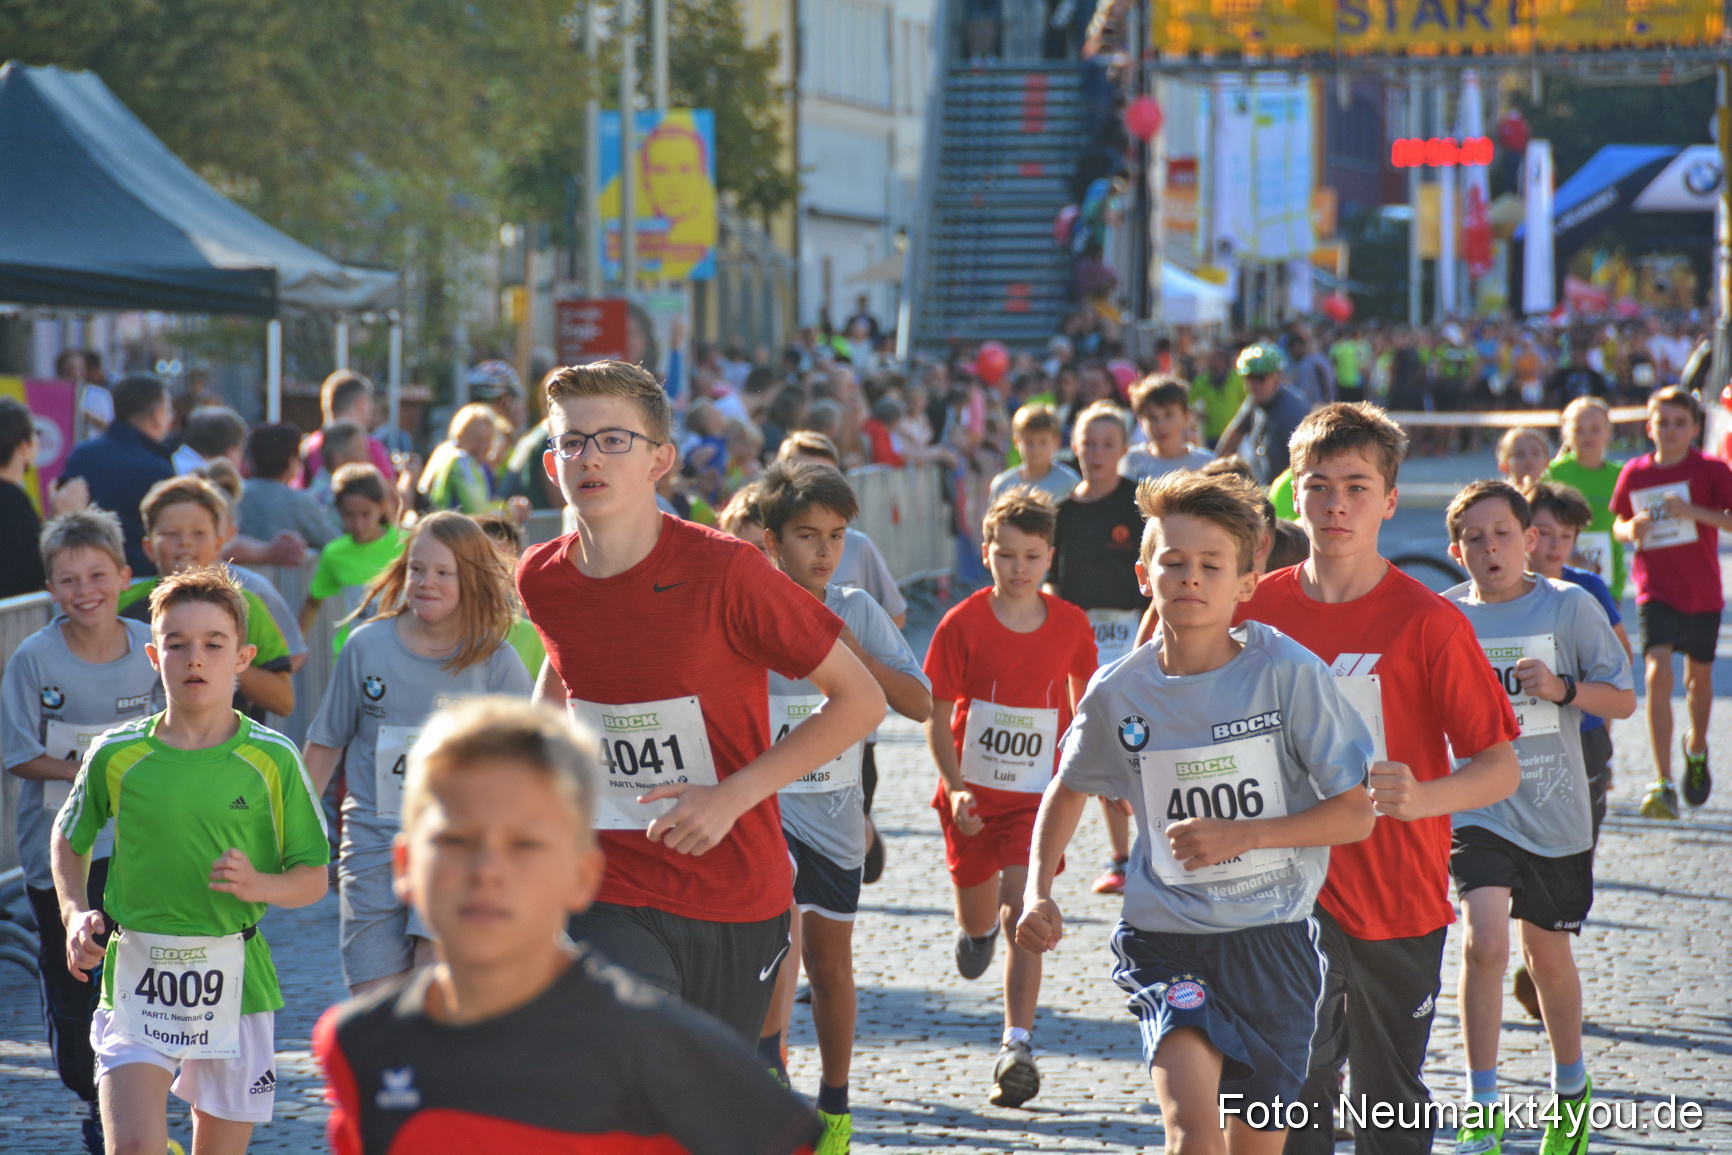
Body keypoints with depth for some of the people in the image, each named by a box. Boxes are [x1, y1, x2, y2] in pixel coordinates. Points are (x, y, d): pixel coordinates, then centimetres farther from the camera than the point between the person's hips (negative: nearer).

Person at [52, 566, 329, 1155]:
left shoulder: (273, 759, -2)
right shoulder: (116, 755, 0)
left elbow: (313, 878, 4)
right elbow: (68, 840, 18)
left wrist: (259, 885, -16)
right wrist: (76, 915, 2)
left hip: (234, 980, 1)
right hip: (136, 978, 0)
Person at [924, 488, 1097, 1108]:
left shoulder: (1070, 625, -4)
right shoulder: (963, 624, -10)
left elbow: (1082, 698, 13)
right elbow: (937, 719, -7)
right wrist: (955, 789, -18)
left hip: (1036, 795, 0)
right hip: (973, 794, 0)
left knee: (1022, 912, -15)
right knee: (978, 916, 14)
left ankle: (1018, 1049, -16)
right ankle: (976, 929, 54)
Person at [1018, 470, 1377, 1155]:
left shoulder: (1289, 674, -10)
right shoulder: (1118, 693, -2)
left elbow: (1356, 814, -7)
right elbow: (1069, 790, 19)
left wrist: (1239, 834, -18)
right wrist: (1038, 891, 6)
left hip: (1272, 934, 0)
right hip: (1165, 935, 0)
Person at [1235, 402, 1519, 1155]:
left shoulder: (1427, 623, -10)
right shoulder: (1261, 607, 1)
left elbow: (1502, 767, -10)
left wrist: (1421, 798, -27)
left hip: (1399, 902, -2)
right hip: (1293, 896, 2)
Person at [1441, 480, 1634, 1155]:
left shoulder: (1568, 606, -3)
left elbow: (1624, 699, -1)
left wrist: (1562, 687, -17)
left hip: (1555, 810, 0)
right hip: (1477, 806, 0)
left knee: (1547, 952, 14)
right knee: (1485, 942, -18)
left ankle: (1571, 1088, 38)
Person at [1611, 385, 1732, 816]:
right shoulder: (1634, 473, 2)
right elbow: (1619, 523, 14)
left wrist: (1693, 511, -23)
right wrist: (1630, 530, -9)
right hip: (1656, 590, 0)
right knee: (1657, 673, -18)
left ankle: (1696, 748, 49)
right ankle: (1662, 785, -19)